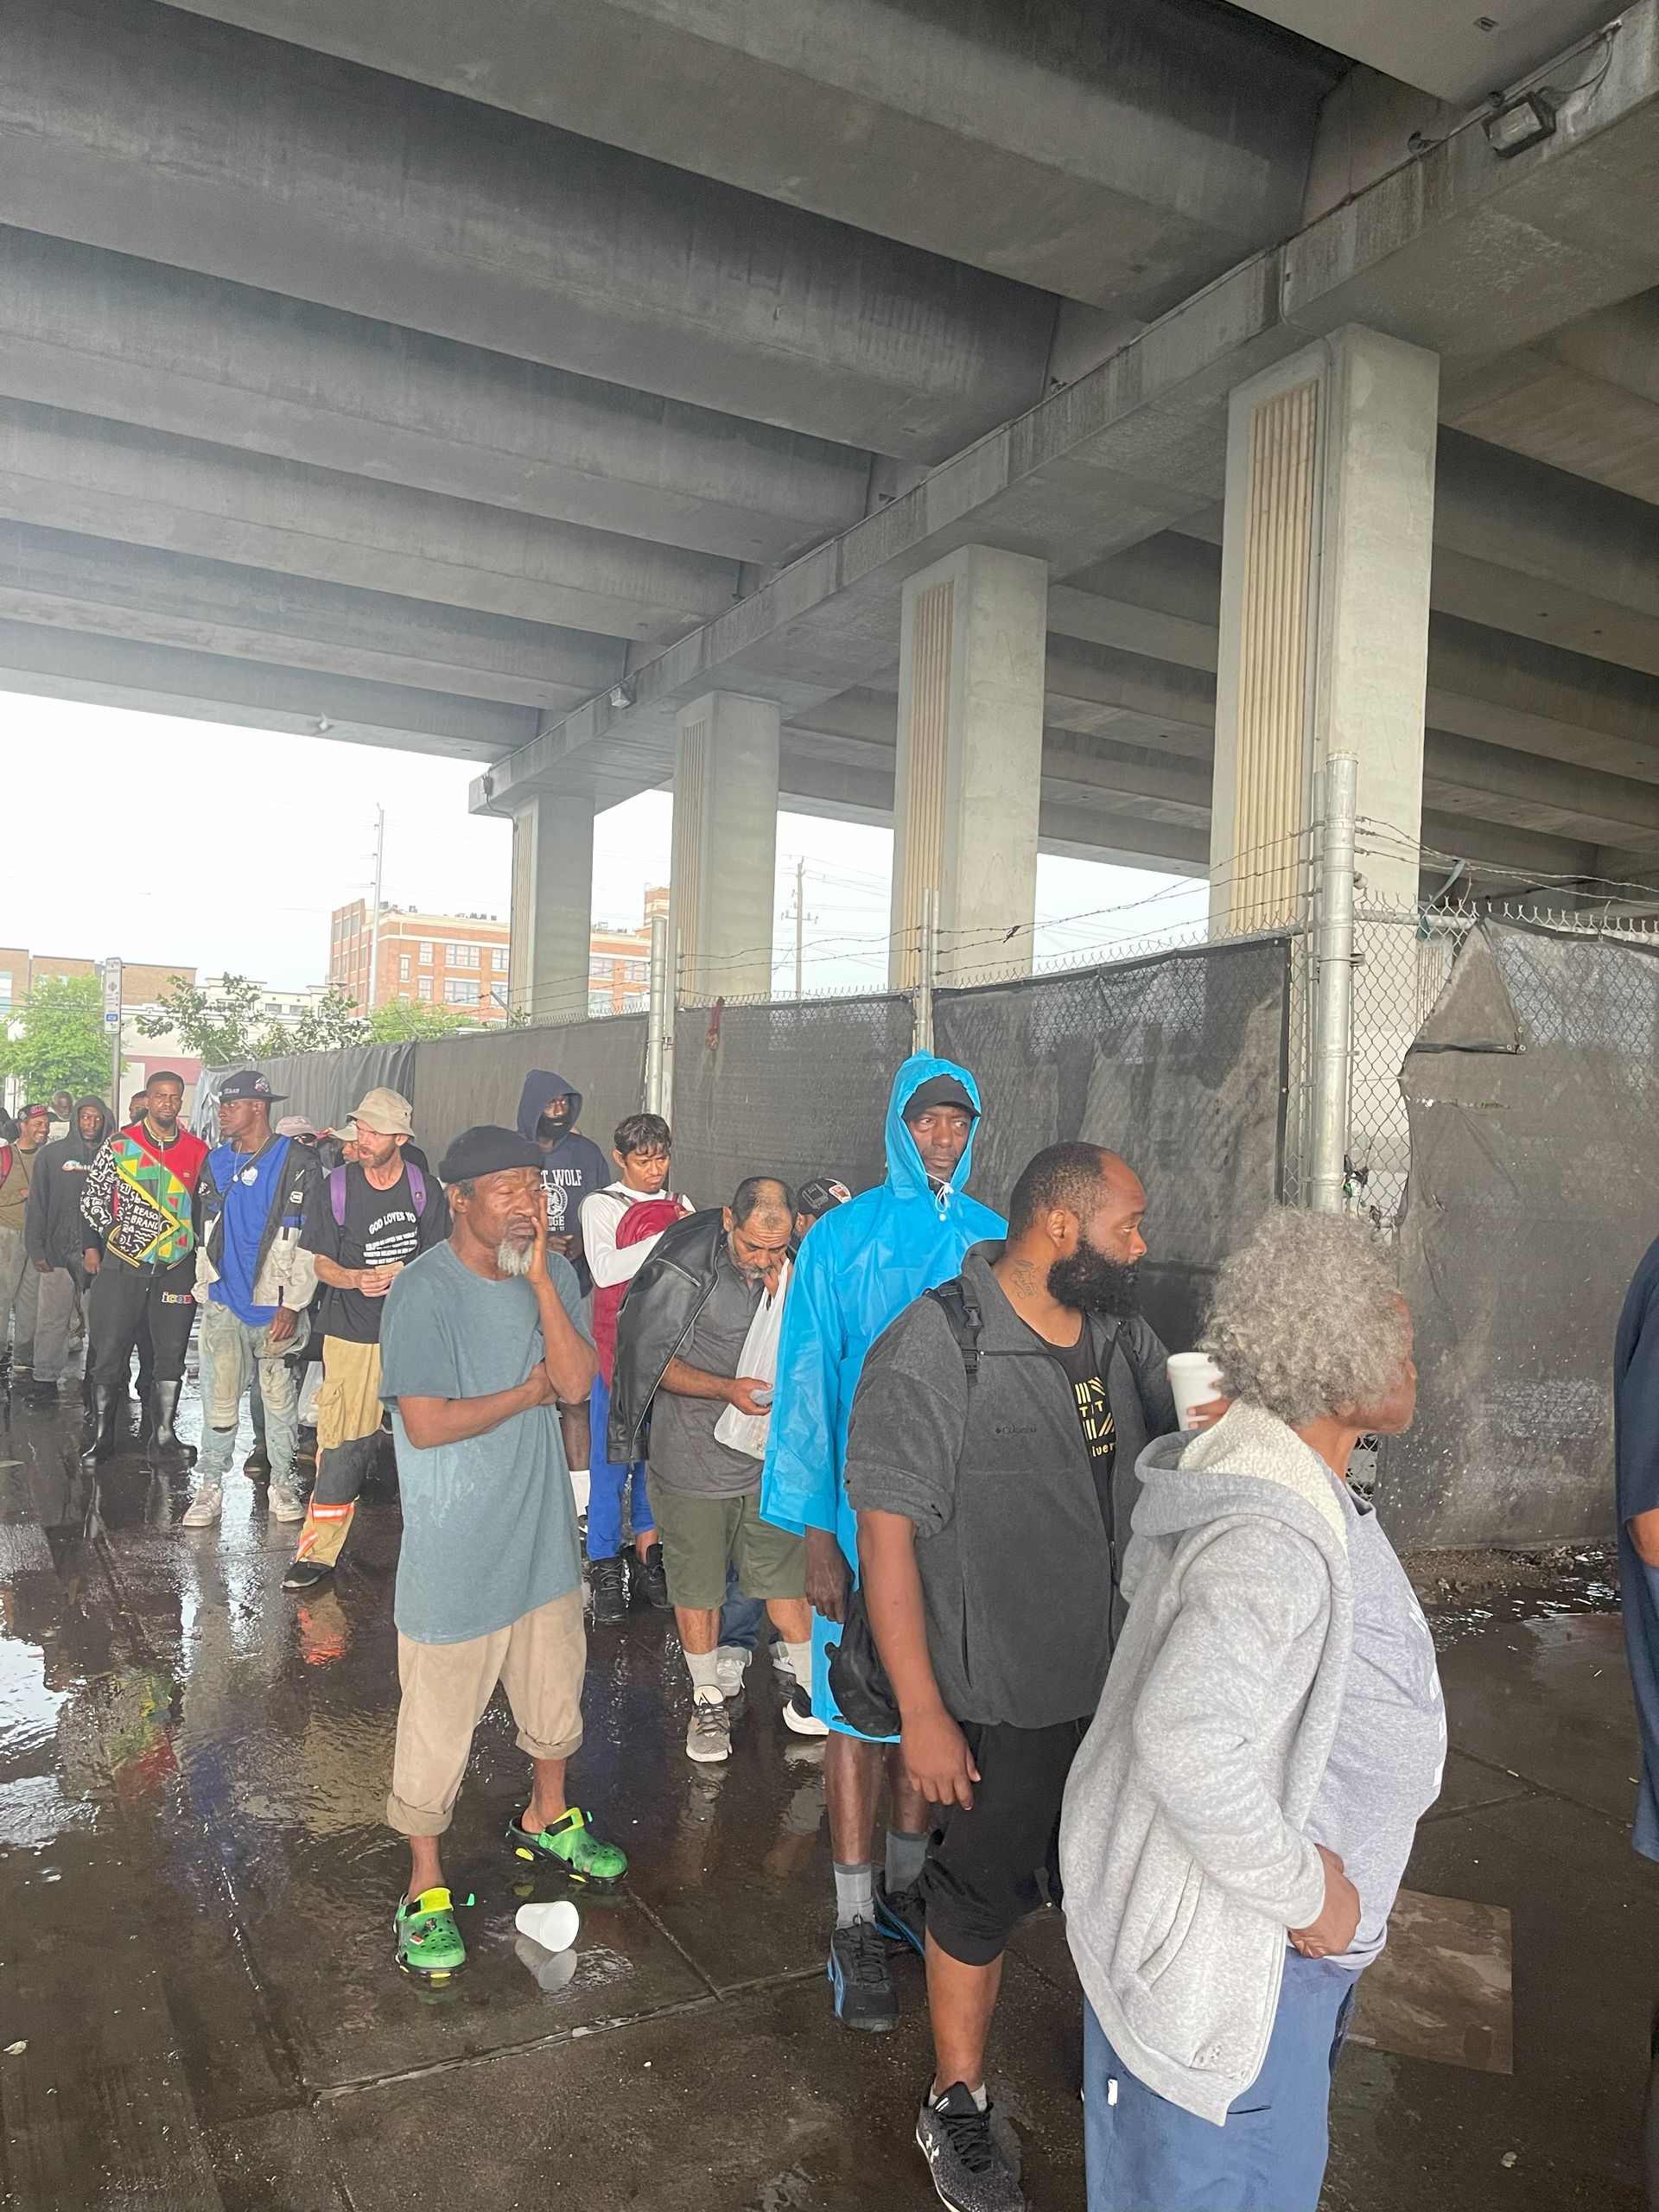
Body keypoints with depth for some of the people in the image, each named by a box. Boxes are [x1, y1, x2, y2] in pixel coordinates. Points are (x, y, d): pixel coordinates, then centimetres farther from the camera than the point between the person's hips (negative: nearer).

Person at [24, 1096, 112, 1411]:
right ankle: (45, 1381, 12)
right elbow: (38, 1204, 8)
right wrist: (36, 1249, 1)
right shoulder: (54, 1154, 8)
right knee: (52, 1320, 4)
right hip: (58, 1252, 1)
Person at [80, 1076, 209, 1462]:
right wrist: (93, 1245, -1)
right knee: (110, 1354, 2)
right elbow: (93, 1199, 5)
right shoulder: (119, 1145, 1)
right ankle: (103, 1437, 12)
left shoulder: (198, 1151, 5)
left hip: (177, 1267, 1)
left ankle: (164, 1431, 17)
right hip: (122, 1266, -1)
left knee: (171, 1354, 6)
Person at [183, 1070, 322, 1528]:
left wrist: (293, 1305, -12)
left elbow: (309, 1241, -8)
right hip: (223, 1302, 4)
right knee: (219, 1396, 4)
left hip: (275, 1304, -4)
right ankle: (210, 1485, 14)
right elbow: (204, 1232, 18)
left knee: (279, 1396, 6)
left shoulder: (297, 1164, -6)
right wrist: (204, 1288, 12)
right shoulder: (215, 1162, 10)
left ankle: (282, 1482, 18)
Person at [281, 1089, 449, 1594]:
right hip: (351, 1333, 0)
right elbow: (319, 1263, 4)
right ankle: (319, 1550, 7)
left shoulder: (428, 1192, 0)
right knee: (341, 1440, -4)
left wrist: (401, 1277, -15)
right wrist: (355, 1278, -16)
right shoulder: (338, 1187, 2)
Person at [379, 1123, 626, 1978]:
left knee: (556, 1690, 24)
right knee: (439, 1723, 7)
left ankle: (546, 1821, 49)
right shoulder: (425, 1290, -20)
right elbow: (425, 1424, -24)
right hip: (456, 1546, -6)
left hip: (541, 1527, 6)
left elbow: (577, 1382, -12)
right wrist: (528, 1392, -13)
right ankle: (426, 1887, 30)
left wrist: (541, 1279, -20)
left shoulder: (552, 1272, -2)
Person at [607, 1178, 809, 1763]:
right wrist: (727, 1389, -25)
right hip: (694, 1458, -3)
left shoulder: (789, 1271, -3)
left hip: (769, 1457, 3)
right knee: (697, 1586, 12)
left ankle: (813, 1687, 30)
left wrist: (785, 1294, -16)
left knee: (785, 1577, 10)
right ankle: (708, 1698, 32)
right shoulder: (684, 1270, -18)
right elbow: (651, 1361, -13)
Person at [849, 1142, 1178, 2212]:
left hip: (1122, 1683, 6)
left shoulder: (1121, 1333, -3)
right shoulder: (935, 1349, -23)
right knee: (981, 1904, 15)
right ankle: (958, 2108, 40)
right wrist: (923, 1714, -18)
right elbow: (887, 1534, -20)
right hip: (1001, 1704, -6)